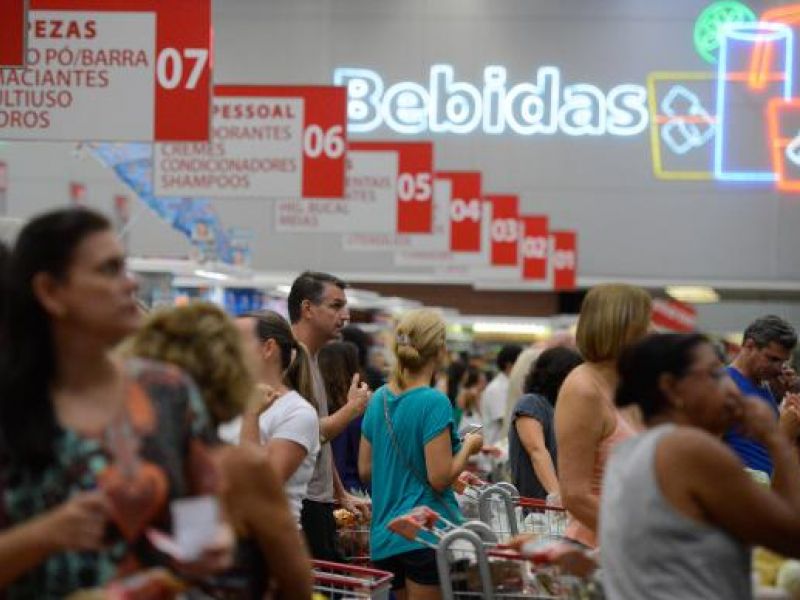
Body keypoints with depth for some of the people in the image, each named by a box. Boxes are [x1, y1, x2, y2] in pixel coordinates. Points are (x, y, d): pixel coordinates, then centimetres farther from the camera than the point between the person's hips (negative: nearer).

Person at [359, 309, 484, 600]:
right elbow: (440, 478, -18)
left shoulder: (379, 399, 6)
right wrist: (468, 446, -2)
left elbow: (365, 470, 12)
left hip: (384, 536, 7)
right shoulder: (434, 402, -15)